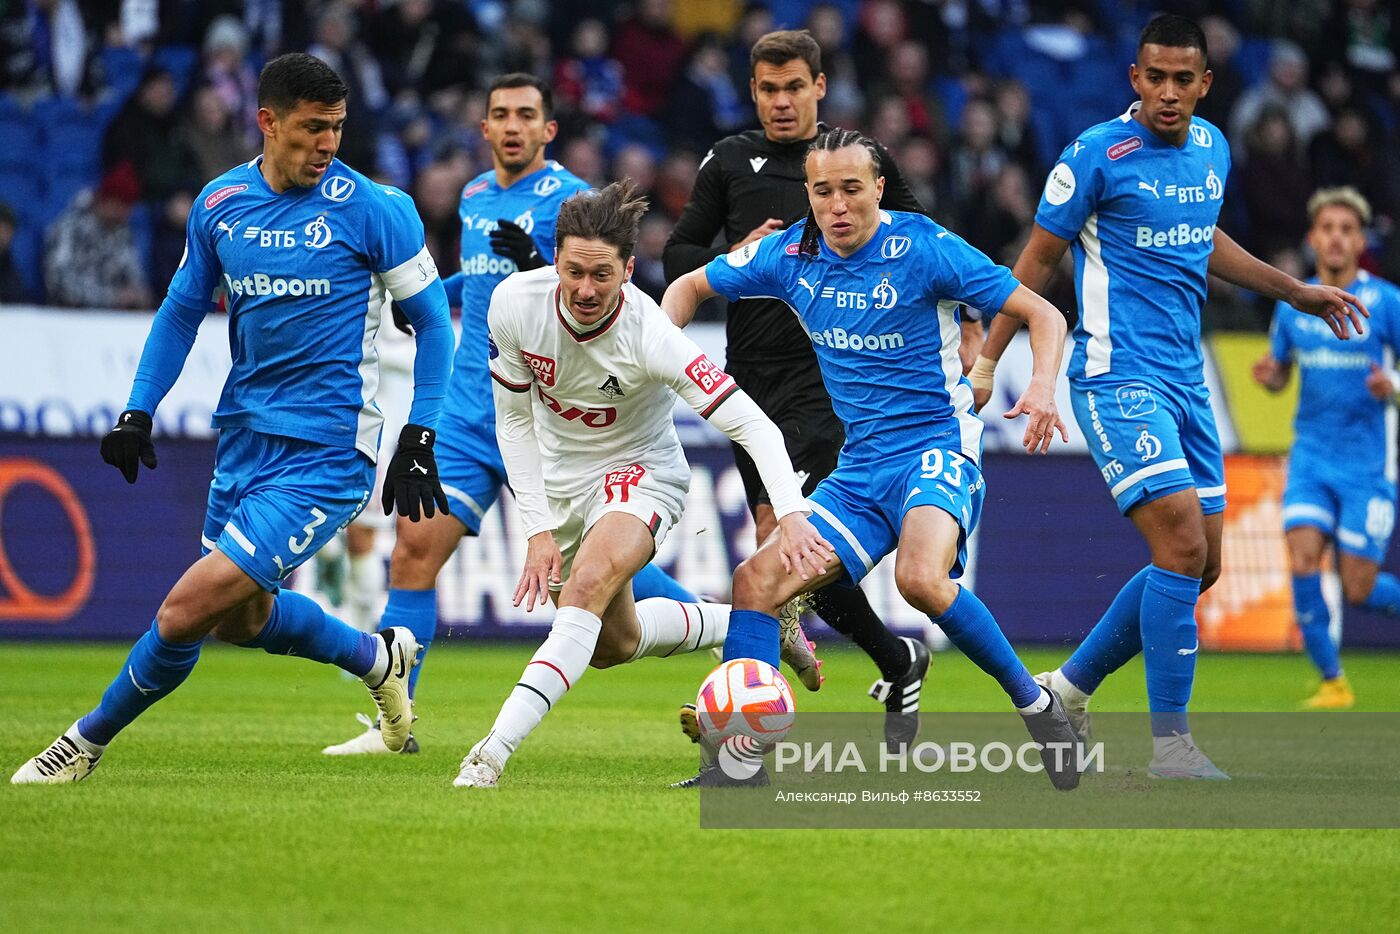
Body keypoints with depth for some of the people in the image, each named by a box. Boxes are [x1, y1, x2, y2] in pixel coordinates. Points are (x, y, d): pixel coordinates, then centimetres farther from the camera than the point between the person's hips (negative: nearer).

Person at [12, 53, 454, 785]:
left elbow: (431, 320, -1)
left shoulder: (373, 209, -10)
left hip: (325, 450, -6)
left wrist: (419, 438, -6)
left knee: (189, 608, -14)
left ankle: (89, 742, 5)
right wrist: (138, 411, 5)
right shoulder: (219, 203, 3)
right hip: (243, 436, 7)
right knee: (238, 617, 19)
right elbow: (182, 310, 16)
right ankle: (378, 658, 43)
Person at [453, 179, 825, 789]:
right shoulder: (514, 303, -22)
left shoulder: (649, 337, -31)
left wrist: (791, 516, -45)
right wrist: (538, 530, -13)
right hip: (558, 479, 5)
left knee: (587, 587, -33)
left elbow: (754, 426, -30)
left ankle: (493, 752, -38)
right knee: (613, 645, 16)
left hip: (639, 472, -5)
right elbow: (515, 420, -8)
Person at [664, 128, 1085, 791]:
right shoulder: (790, 256, 4)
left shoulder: (923, 247, -11)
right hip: (858, 467, 6)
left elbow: (1043, 315, -7)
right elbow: (689, 286, 20)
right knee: (756, 580, -9)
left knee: (920, 577, -34)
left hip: (937, 444, -6)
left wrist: (1042, 386, -26)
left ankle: (1036, 706, -16)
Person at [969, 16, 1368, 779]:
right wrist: (987, 359, -4)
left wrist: (1294, 292, 31)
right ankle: (1171, 744, -11)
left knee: (1198, 564, 6)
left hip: (1185, 379, 8)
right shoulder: (1098, 153, -10)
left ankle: (1067, 688, 21)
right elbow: (1038, 261, -3)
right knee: (1182, 549, -18)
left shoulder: (1213, 150, 10)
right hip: (1118, 375, -8)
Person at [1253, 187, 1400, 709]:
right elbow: (1280, 374, 18)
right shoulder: (1293, 304, 6)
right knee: (1302, 562, -16)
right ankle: (1332, 682, -4)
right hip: (1312, 457, 3)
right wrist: (1269, 376, -6)